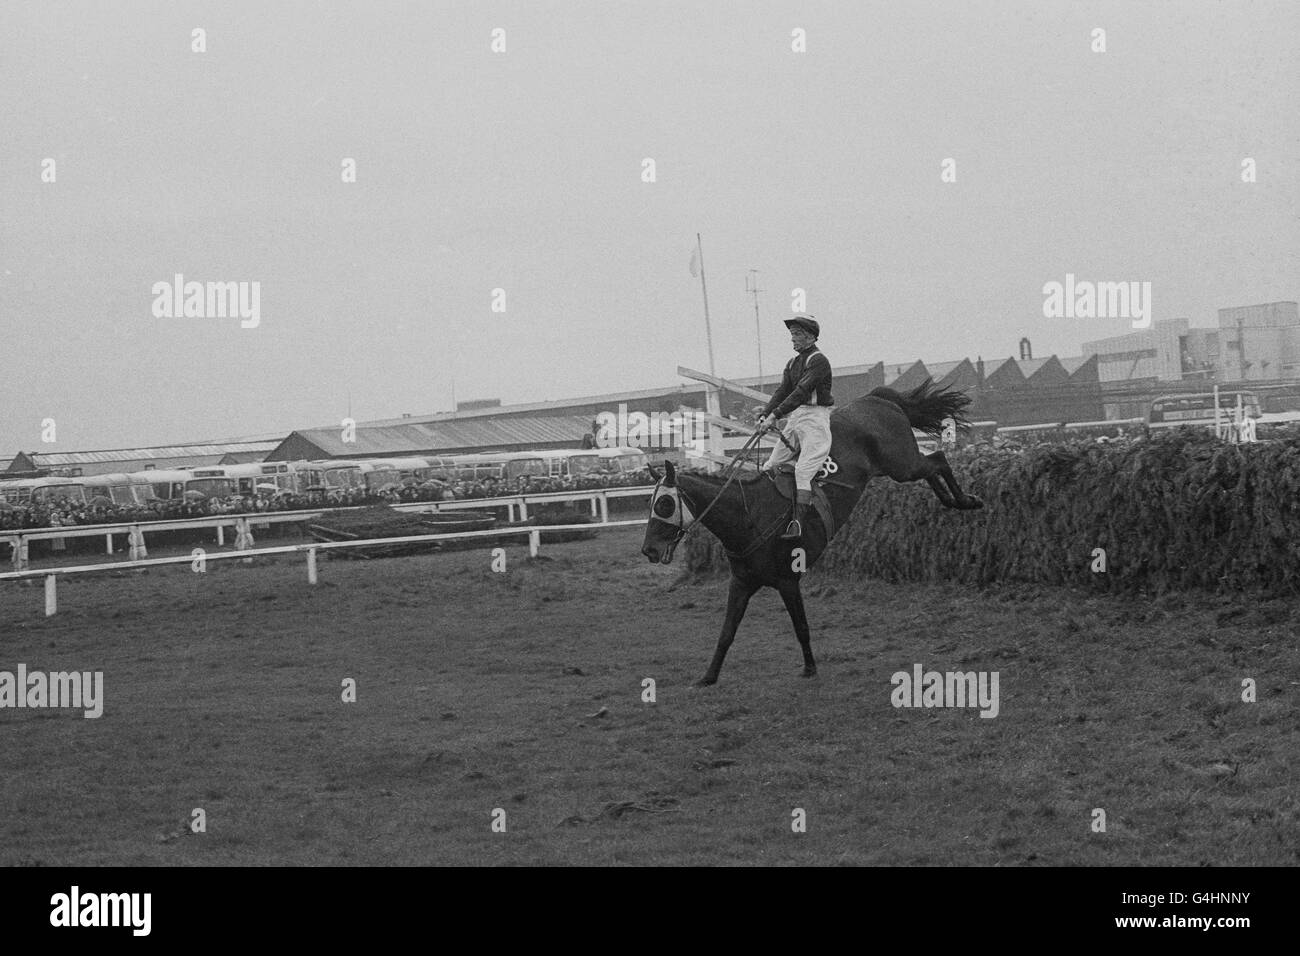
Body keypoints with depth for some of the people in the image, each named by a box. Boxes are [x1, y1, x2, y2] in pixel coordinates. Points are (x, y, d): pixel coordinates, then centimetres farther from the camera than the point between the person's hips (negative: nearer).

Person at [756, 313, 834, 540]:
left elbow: (801, 392, -21)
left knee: (803, 470, -20)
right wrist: (765, 415, -10)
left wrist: (775, 415, -28)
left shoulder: (819, 361, -11)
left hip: (815, 419, -9)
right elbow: (782, 391, 6)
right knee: (770, 469, 3)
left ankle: (798, 524, -26)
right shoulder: (792, 364, 16)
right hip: (794, 419, 9)